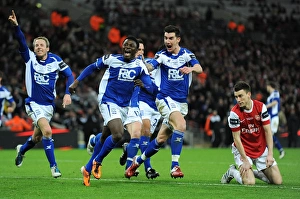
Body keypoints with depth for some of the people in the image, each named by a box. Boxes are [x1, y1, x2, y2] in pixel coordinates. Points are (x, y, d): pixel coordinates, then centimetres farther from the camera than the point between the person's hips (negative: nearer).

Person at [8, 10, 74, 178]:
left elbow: (69, 75, 2)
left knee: (37, 137, 16)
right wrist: (16, 25, -37)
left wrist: (68, 93, -10)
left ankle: (22, 150, 49)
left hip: (49, 104, 3)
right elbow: (22, 42, -22)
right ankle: (53, 166, -14)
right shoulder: (30, 58, -7)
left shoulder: (55, 60, -5)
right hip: (34, 103, -3)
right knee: (47, 131, -23)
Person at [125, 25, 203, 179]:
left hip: (181, 102, 4)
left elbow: (199, 68, -11)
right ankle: (174, 166, -24)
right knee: (181, 125, -29)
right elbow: (150, 67, -20)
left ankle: (137, 161, 24)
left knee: (161, 138, 5)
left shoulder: (187, 54, 4)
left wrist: (191, 68, -34)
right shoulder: (162, 55, -2)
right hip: (165, 98, -4)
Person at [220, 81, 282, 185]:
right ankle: (232, 172, 9)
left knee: (278, 181, -2)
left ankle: (255, 172, 24)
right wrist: (245, 160, -19)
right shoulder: (234, 113, -19)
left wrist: (270, 154, -16)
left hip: (261, 149, 4)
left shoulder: (261, 107, -10)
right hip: (243, 150, -4)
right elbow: (236, 138, -15)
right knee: (249, 182, -23)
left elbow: (267, 131, -8)